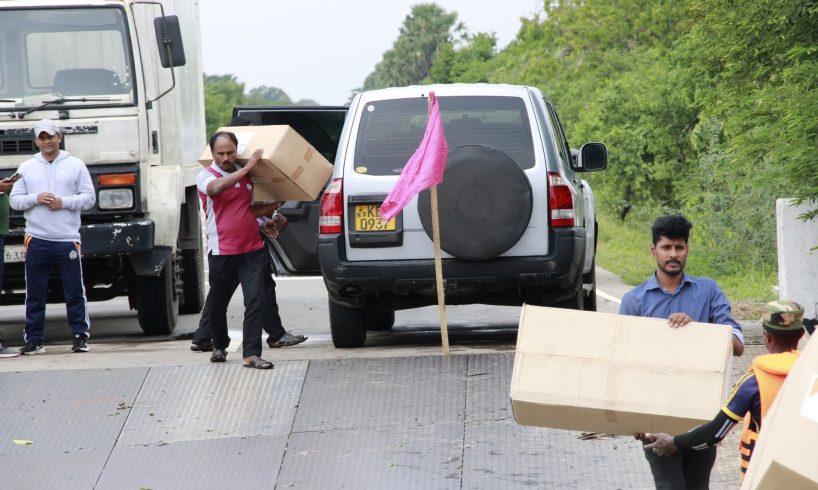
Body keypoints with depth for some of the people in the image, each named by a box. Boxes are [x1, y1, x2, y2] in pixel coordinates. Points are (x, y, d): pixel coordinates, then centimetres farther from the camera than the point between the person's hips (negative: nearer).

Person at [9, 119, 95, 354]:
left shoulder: (75, 165, 7)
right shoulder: (27, 168, 12)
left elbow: (89, 198, 3)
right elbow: (14, 200, 8)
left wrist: (64, 202, -11)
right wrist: (35, 199, -10)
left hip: (67, 239, -2)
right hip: (36, 240, 2)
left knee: (75, 292, 0)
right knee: (34, 294, 4)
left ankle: (80, 337, 6)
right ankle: (33, 339, 8)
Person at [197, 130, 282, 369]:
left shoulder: (246, 175, 14)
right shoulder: (205, 176, -3)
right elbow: (216, 188, -29)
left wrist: (274, 206, 15)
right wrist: (247, 168, -26)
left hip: (251, 249, 3)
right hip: (222, 251, -3)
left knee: (255, 300, -11)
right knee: (217, 303, 11)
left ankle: (251, 354, -14)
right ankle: (219, 346, 35)